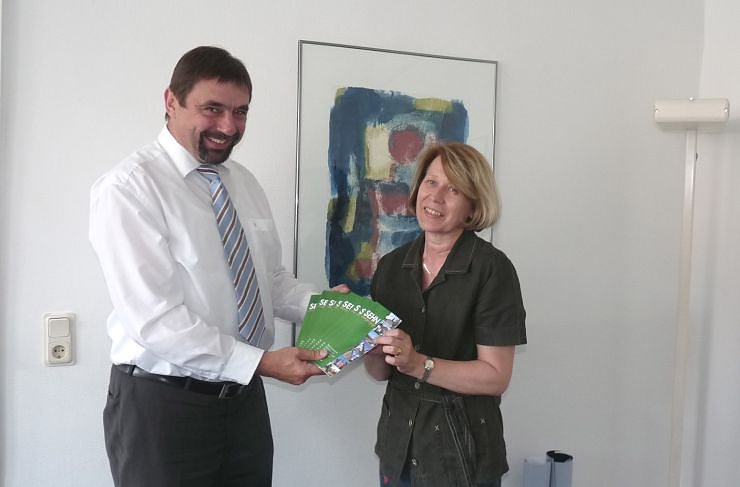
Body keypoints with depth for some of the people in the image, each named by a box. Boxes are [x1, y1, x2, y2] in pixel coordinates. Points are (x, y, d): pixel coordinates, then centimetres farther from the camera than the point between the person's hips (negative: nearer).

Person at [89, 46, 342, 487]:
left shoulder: (246, 183, 7)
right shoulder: (129, 187, -15)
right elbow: (156, 319, -22)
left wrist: (318, 303, -5)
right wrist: (260, 361, -24)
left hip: (245, 396, 7)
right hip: (162, 403, -6)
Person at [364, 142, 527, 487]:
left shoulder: (492, 269, -14)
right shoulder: (391, 265, 0)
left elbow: (496, 376, -16)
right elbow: (380, 371, 4)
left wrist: (419, 364, -25)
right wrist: (373, 351, -16)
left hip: (463, 452, -4)